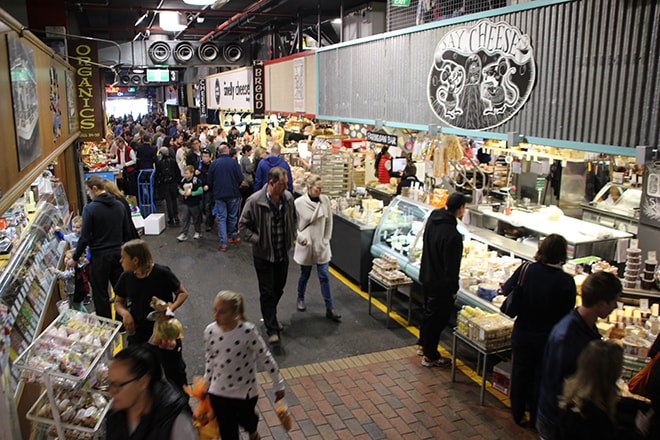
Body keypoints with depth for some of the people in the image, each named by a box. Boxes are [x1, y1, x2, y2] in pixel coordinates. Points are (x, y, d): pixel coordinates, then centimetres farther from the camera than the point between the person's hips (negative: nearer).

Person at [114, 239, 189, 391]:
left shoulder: (162, 273, -20)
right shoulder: (126, 277, -9)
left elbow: (183, 293, -10)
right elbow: (118, 301, 6)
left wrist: (171, 308, -28)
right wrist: (124, 313, -16)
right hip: (138, 324, 3)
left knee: (172, 361, 10)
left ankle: (182, 395, 33)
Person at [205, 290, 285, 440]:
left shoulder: (248, 331, -25)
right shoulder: (210, 331, -12)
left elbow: (265, 357, -14)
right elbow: (210, 359, 5)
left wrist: (278, 384, -8)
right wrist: (206, 386, 14)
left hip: (245, 391, -2)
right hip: (219, 393, 2)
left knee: (245, 419, 22)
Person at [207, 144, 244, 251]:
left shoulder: (214, 163, -3)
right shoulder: (234, 162, -9)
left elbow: (210, 181, 1)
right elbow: (240, 178, -9)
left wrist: (213, 192, 19)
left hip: (219, 194, 1)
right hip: (233, 194, -1)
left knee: (221, 218, 4)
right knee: (232, 216, 15)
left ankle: (223, 243, 0)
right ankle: (232, 237, 28)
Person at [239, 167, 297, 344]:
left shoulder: (288, 198, -5)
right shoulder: (255, 201, -19)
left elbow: (293, 219, 13)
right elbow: (243, 225, -10)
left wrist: (291, 237, 2)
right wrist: (258, 241, -18)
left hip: (283, 253, 5)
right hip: (263, 254, -5)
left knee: (279, 289, 19)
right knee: (267, 292, 2)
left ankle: (270, 316, 44)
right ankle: (272, 329, 13)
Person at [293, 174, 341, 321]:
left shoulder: (325, 200, -6)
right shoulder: (299, 202, -14)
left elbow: (329, 222, 3)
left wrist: (326, 239, 2)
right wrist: (300, 238, -12)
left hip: (322, 245, 2)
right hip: (306, 245, -2)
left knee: (324, 276, 3)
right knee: (305, 275, 15)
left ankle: (329, 309, 9)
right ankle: (300, 299, 41)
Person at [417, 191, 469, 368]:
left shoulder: (433, 218, -4)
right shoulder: (452, 235, -30)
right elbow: (451, 267, -22)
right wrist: (453, 289, -10)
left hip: (426, 277, 9)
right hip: (440, 284, -9)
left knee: (429, 312, 25)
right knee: (437, 319, 7)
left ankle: (424, 345, 43)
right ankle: (429, 356, 21)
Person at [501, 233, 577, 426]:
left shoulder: (526, 270, -17)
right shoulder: (566, 281, -21)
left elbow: (506, 289, -1)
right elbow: (568, 311, -10)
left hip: (522, 334, 2)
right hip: (548, 337, -1)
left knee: (520, 372, 19)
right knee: (541, 376, 17)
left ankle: (517, 414, 36)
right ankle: (536, 419, 33)